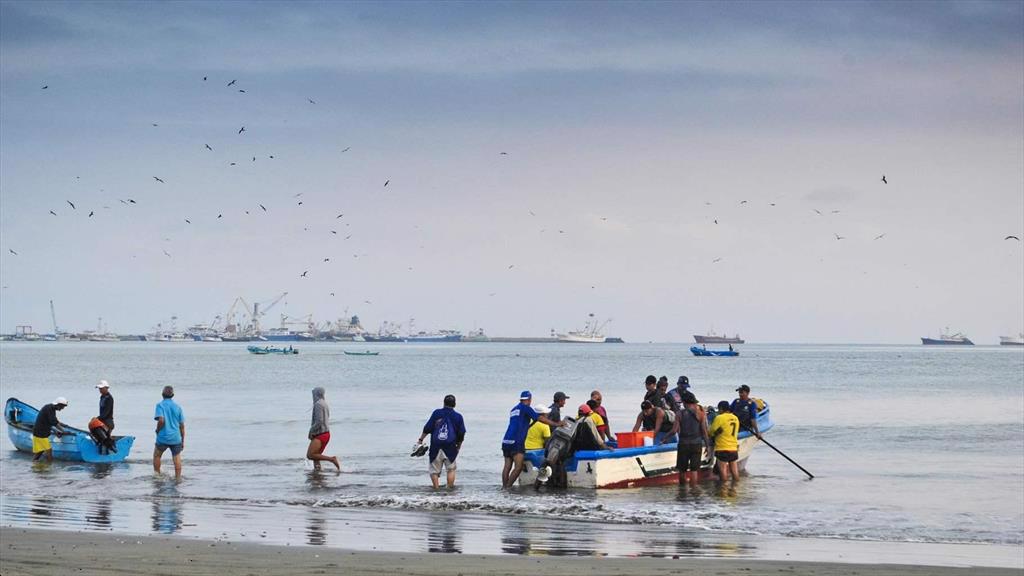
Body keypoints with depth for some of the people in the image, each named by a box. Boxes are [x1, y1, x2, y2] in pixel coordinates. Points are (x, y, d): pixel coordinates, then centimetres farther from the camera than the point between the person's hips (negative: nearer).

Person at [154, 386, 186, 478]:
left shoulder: (160, 405, -5)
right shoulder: (177, 407, 6)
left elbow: (161, 420, -20)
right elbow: (182, 425, 7)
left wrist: (157, 430, -1)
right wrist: (183, 440, 14)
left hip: (163, 437, -2)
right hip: (176, 438, 2)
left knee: (156, 455, 19)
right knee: (177, 458, 3)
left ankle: (157, 474, 23)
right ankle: (178, 477, 0)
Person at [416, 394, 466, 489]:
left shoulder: (436, 413, 3)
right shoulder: (458, 417, 4)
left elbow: (427, 428, 2)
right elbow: (461, 434, 7)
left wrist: (421, 439, 12)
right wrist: (458, 445, 21)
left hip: (435, 447, 0)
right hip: (450, 448, 0)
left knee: (434, 470, 7)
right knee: (451, 469, 11)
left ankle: (436, 488, 2)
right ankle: (450, 488, 4)